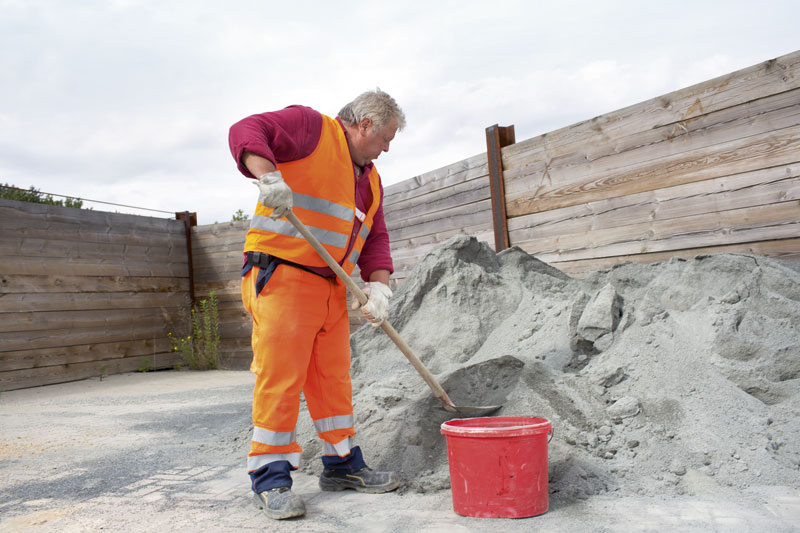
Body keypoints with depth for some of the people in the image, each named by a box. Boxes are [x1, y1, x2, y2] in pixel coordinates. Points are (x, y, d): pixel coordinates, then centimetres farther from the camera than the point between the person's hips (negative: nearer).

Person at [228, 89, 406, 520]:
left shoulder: (368, 178, 21)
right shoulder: (310, 127, -2)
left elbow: (376, 237, 17)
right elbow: (246, 132, -14)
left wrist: (378, 286, 0)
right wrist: (268, 175, -33)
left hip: (332, 289, 8)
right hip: (281, 277, -8)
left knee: (333, 379, 14)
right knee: (279, 377, -8)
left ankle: (342, 465, 27)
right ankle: (270, 478, 3)